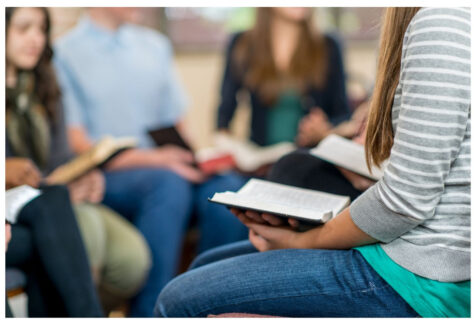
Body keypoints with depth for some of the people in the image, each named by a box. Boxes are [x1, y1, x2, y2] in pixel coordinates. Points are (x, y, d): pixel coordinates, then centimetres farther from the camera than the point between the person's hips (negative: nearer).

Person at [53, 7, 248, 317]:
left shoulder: (156, 46, 19)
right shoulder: (66, 53, 0)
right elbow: (77, 145, -8)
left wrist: (198, 156, -4)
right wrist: (153, 159, -20)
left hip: (166, 169, 5)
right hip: (104, 179, -5)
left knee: (228, 187, -26)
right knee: (169, 184, -36)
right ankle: (149, 314, -31)